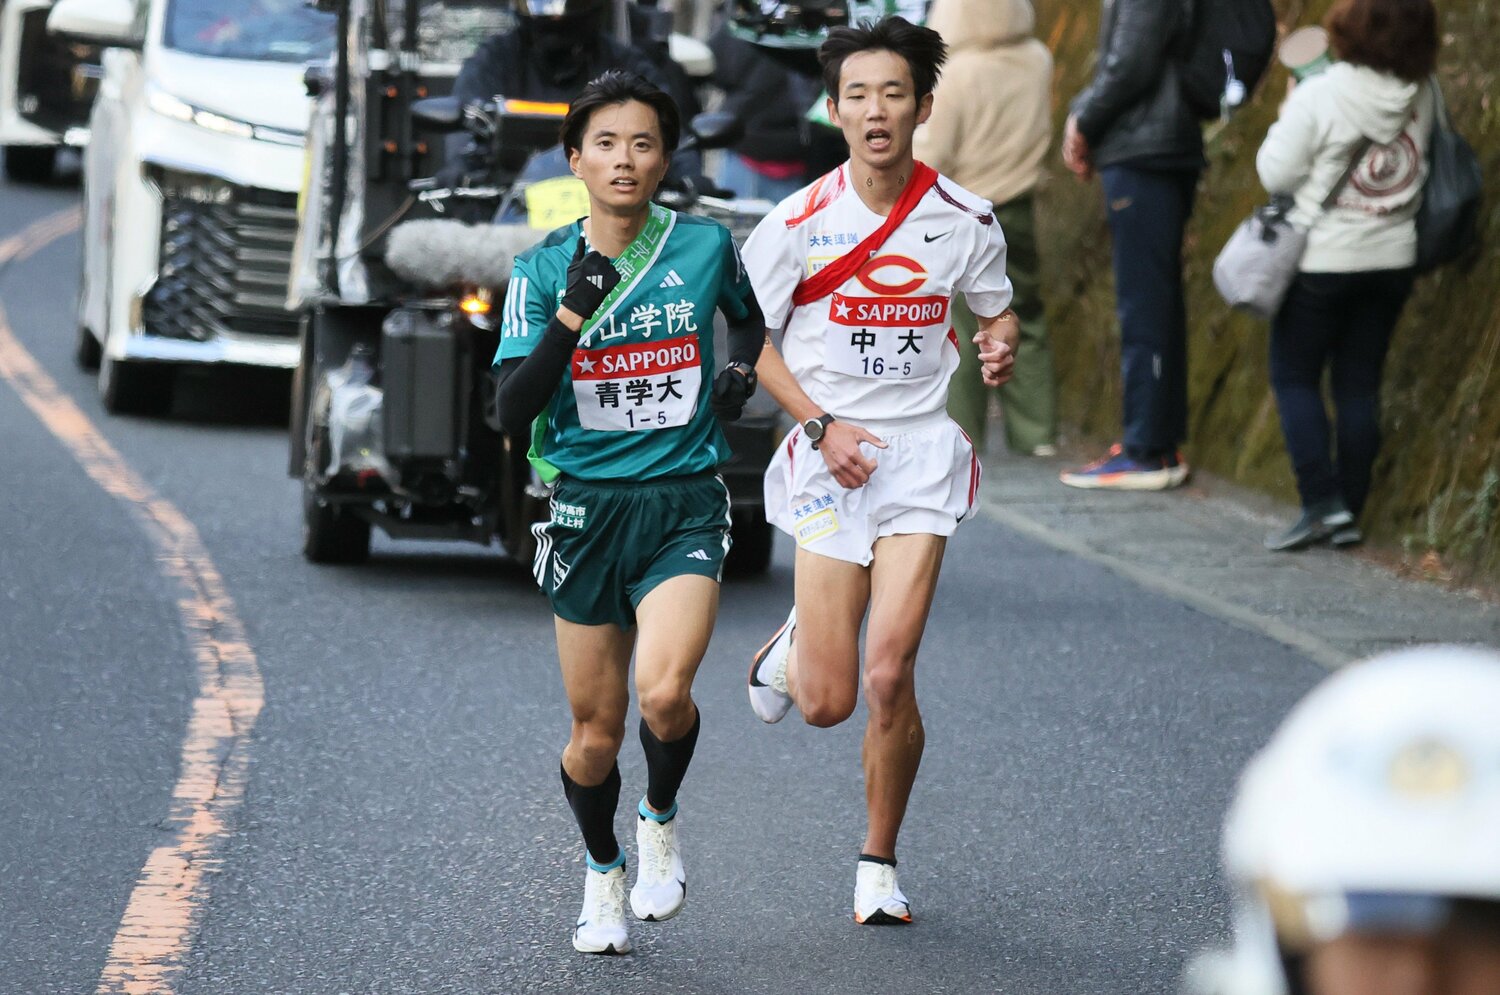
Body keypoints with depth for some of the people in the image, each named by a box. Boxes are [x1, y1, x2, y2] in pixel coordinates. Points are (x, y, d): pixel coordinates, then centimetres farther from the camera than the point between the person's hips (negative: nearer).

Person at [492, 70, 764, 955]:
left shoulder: (706, 245, 0)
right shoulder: (543, 270, -2)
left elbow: (750, 315, 23)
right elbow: (513, 410, -10)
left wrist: (743, 372, 3)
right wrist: (573, 314, -20)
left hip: (686, 506, -1)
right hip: (587, 508, 1)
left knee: (664, 692, -23)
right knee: (596, 727, 7)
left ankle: (662, 818, 8)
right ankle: (602, 869, 34)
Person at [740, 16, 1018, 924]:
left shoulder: (965, 219, -2)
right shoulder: (797, 224, -6)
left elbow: (998, 311, 15)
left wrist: (1001, 350, -9)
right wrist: (823, 426, -9)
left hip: (923, 450, 0)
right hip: (831, 457, 0)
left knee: (890, 676, -12)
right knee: (828, 702, -3)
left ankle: (880, 863, 9)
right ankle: (793, 649, 37)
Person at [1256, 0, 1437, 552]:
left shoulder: (1320, 97, -18)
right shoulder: (1421, 97, -3)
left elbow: (1276, 174, -14)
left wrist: (1285, 119, 3)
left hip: (1324, 261, -5)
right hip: (1393, 258, 5)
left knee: (1294, 377, 6)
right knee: (1359, 384, 11)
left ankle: (1322, 501, -6)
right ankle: (1349, 514, 11)